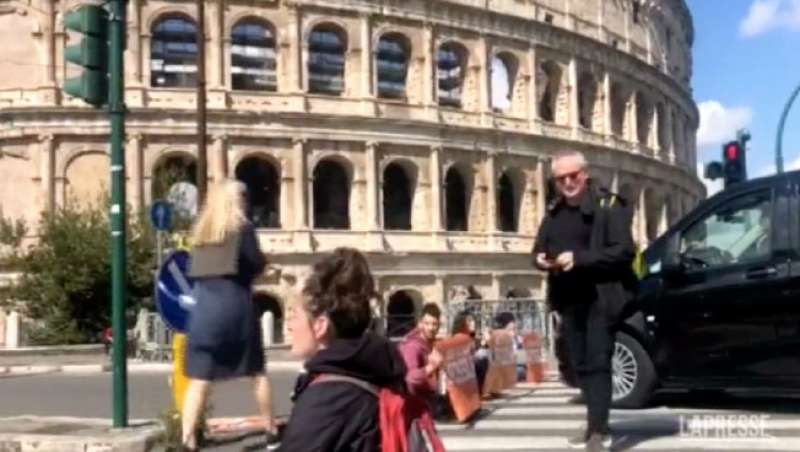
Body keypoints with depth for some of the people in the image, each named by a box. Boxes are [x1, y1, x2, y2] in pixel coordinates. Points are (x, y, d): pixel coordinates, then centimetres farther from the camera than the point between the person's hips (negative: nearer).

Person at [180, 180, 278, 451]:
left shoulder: (200, 229, 11)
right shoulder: (242, 227, -3)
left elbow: (196, 268, 12)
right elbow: (256, 263, -7)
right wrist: (263, 262, 13)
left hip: (203, 304, 3)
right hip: (234, 303, -3)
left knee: (198, 379, 2)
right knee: (257, 371, 13)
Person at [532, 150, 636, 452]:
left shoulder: (608, 204, -7)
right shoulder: (554, 212, 12)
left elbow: (624, 251, -16)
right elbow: (539, 248, 19)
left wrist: (578, 258, -24)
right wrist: (540, 259, -6)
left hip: (601, 297, -7)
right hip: (570, 300, 7)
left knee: (597, 362, -11)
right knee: (581, 364, 13)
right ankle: (595, 424, 24)